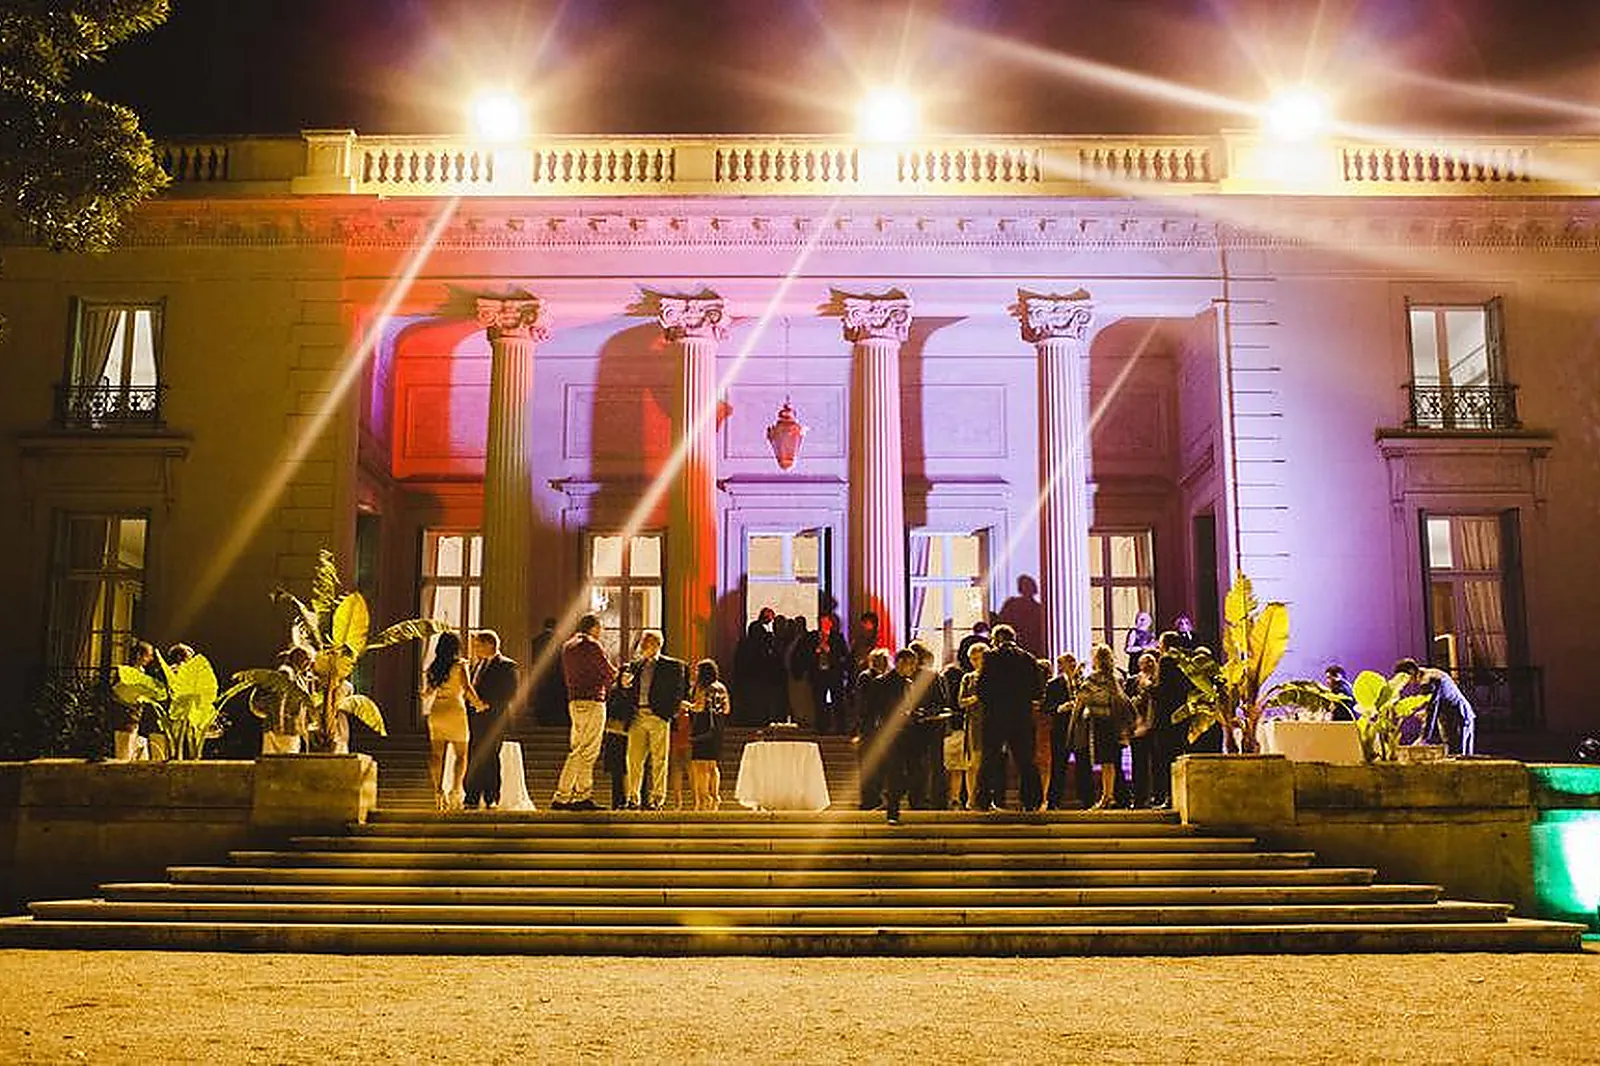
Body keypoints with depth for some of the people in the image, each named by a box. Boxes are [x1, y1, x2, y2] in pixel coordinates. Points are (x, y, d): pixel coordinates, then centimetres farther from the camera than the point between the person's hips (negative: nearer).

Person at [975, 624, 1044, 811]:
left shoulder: (992, 657, -4)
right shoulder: (1028, 658, 6)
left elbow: (982, 688, -9)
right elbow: (1039, 690, 5)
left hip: (995, 716, -3)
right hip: (1023, 717, 3)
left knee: (993, 759, 5)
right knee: (1024, 759, 8)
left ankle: (996, 799, 2)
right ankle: (1030, 801, 6)